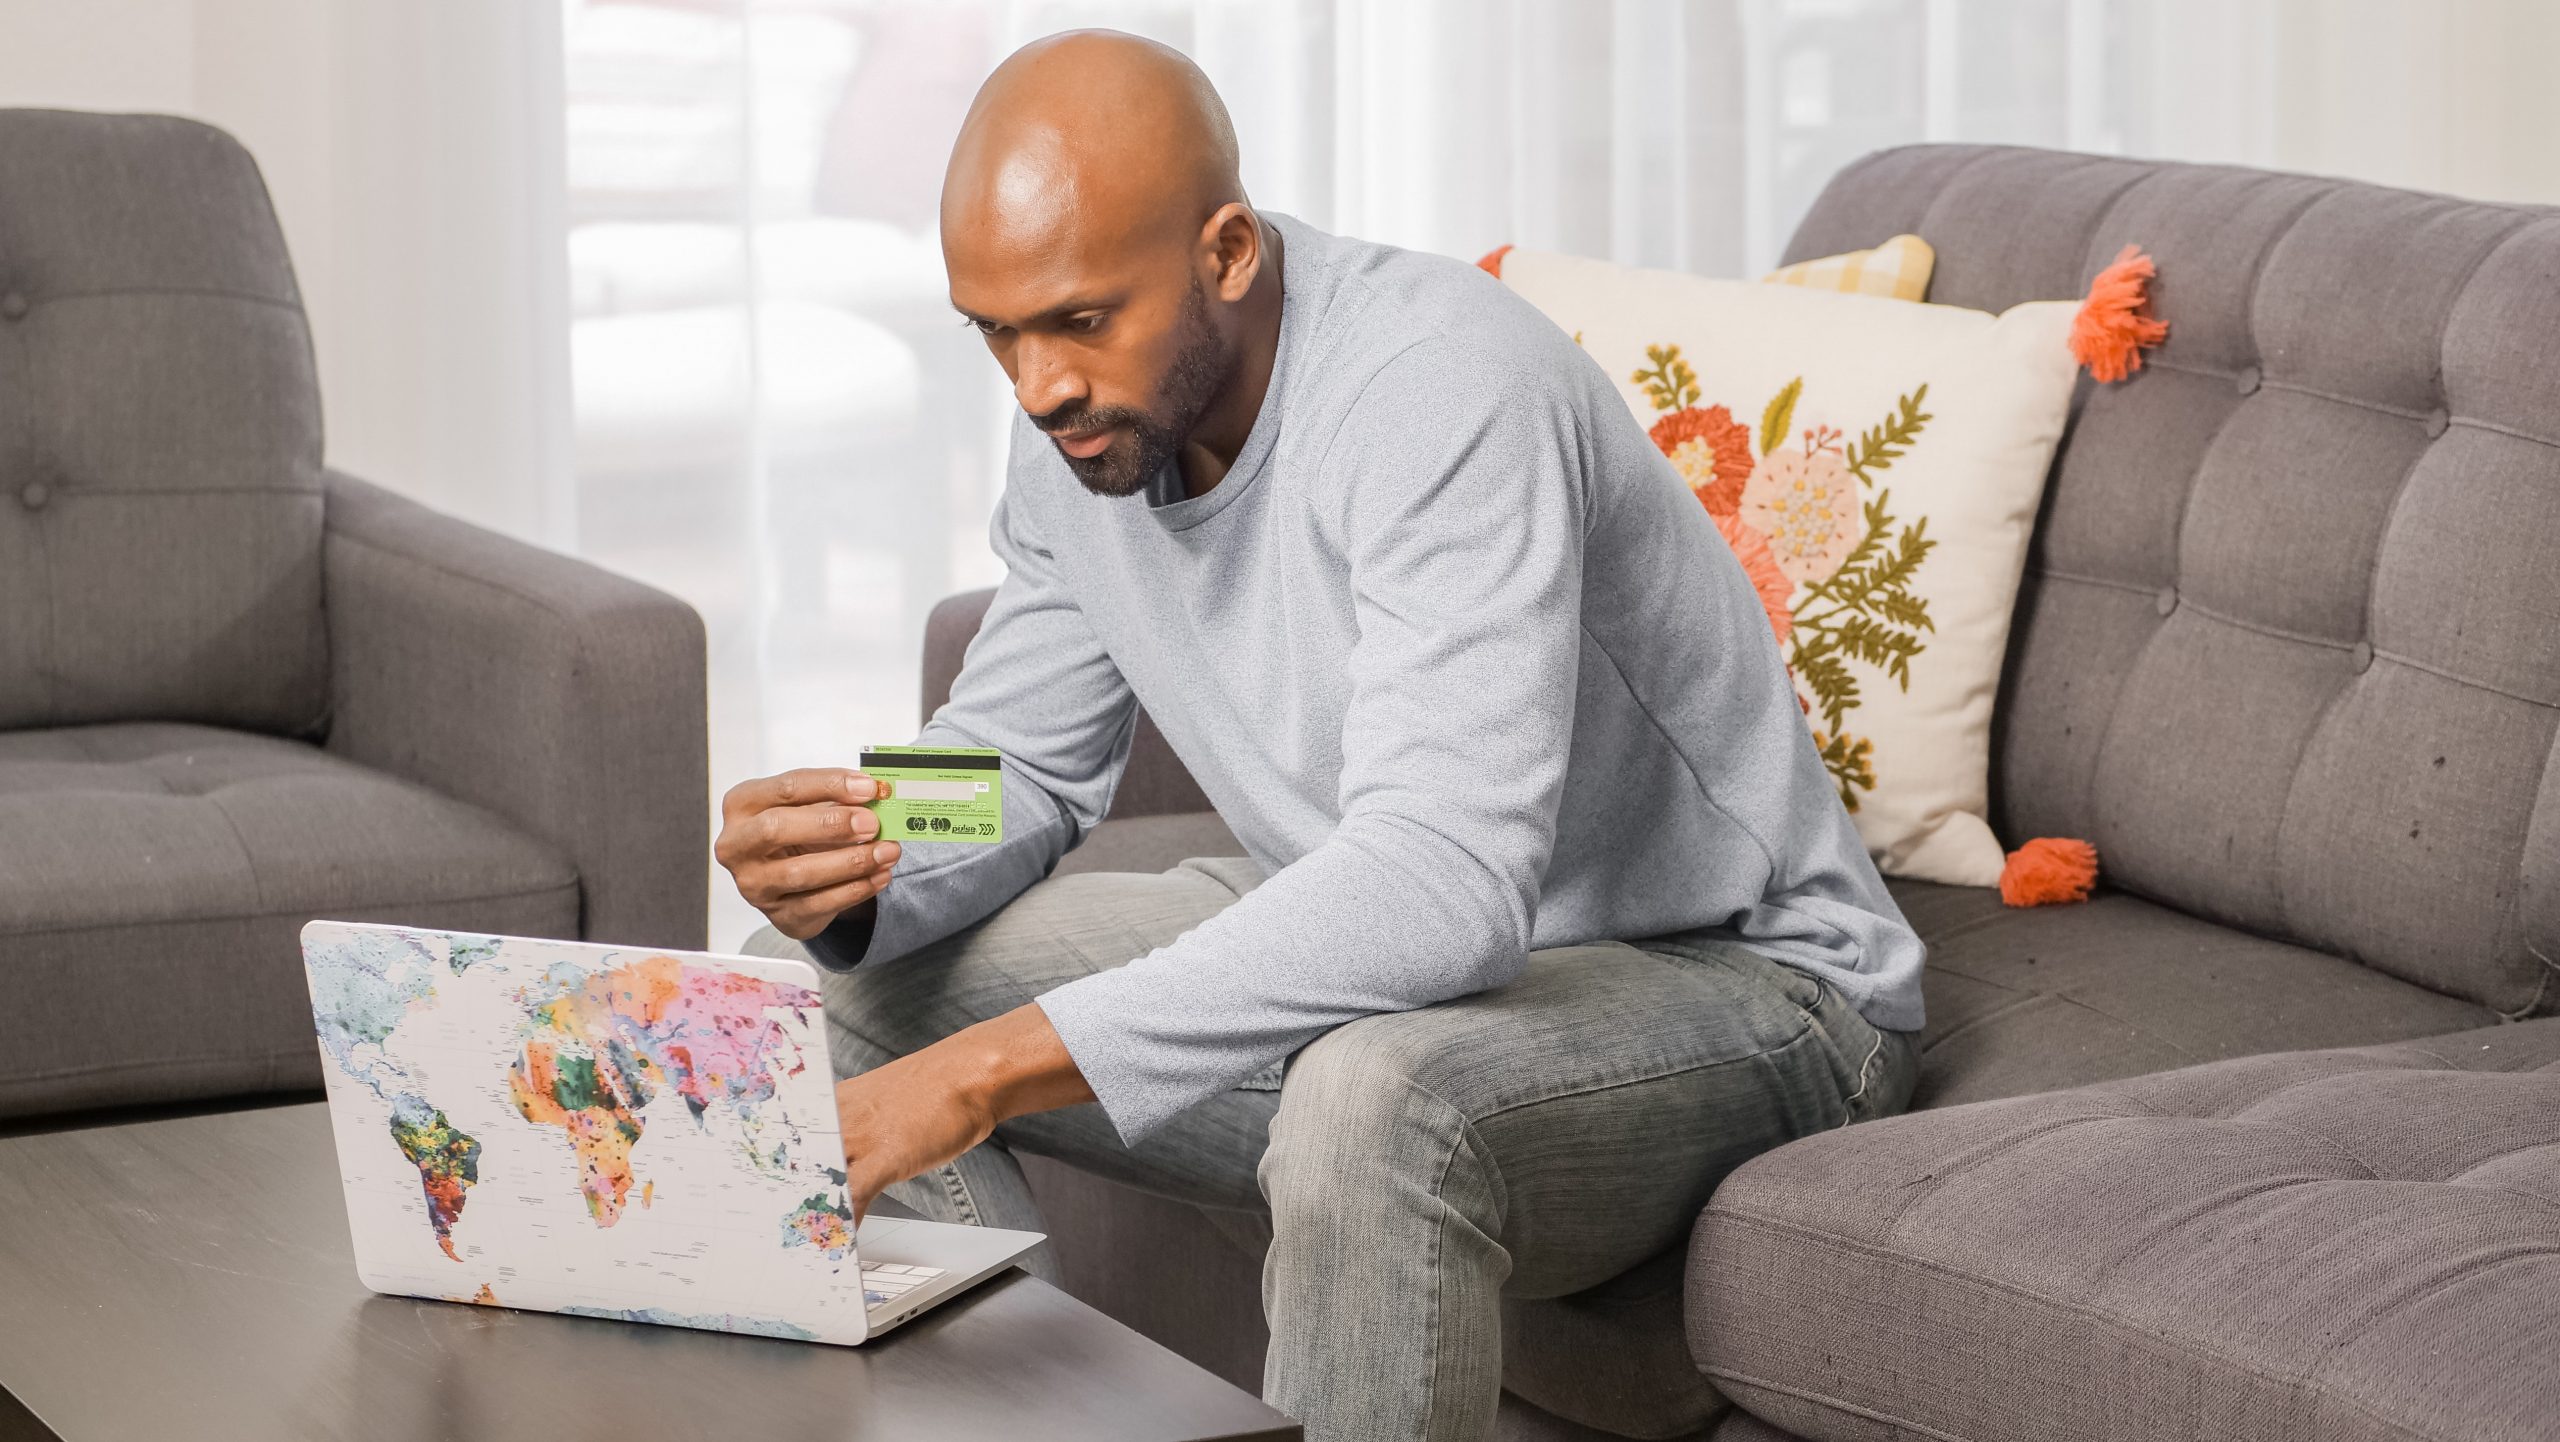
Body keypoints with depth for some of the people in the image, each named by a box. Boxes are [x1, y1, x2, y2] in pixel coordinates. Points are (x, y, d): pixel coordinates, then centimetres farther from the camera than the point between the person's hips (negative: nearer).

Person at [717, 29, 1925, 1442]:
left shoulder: (1446, 388, -30)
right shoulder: (1085, 421, -4)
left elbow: (1447, 886, -40)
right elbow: (1010, 767, 7)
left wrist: (992, 1067, -46)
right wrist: (846, 881, -20)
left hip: (1728, 972, -8)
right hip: (1369, 947, 8)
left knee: (1376, 1099, -40)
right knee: (865, 992, -1)